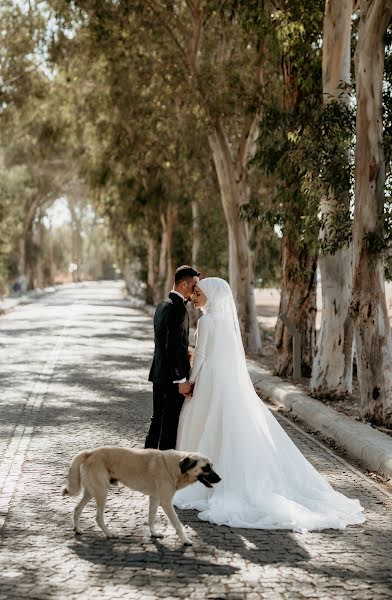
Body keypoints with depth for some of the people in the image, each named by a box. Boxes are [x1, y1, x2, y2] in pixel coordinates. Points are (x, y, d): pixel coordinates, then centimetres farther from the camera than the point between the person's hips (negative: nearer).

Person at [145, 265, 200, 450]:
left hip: (158, 374, 9)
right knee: (170, 425, -1)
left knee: (157, 420, 18)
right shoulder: (179, 309, -18)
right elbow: (174, 347, -23)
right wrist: (182, 379, -20)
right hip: (172, 377, -9)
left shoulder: (162, 305, 11)